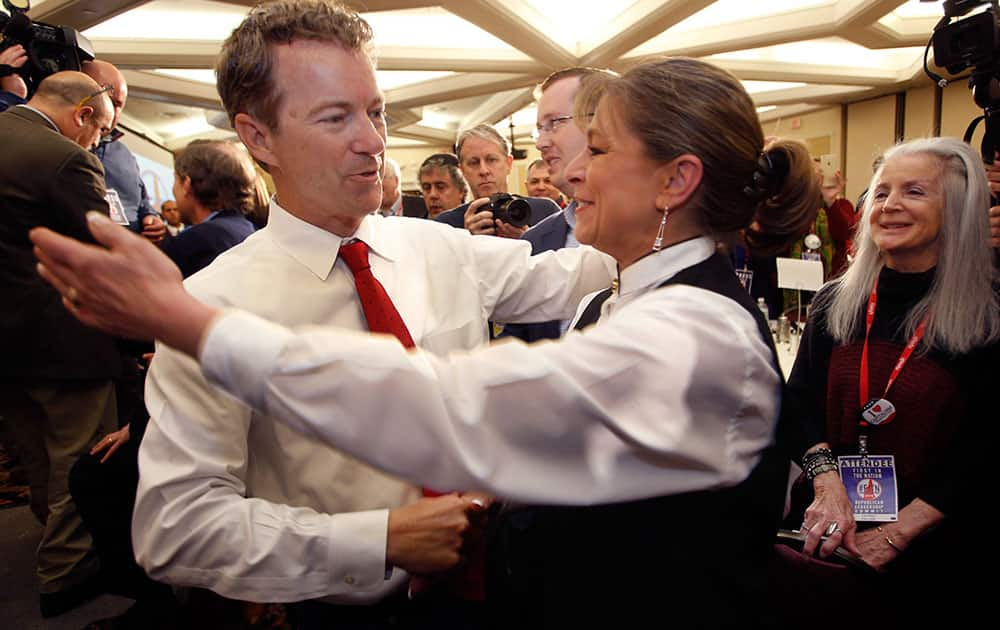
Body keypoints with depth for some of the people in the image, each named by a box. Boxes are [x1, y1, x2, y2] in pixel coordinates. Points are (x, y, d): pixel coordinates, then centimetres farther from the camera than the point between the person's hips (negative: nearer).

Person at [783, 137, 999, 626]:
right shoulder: (835, 302, 0)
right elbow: (800, 404, -5)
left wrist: (893, 535, -17)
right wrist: (828, 484, -22)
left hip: (932, 547, -2)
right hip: (830, 533, 3)